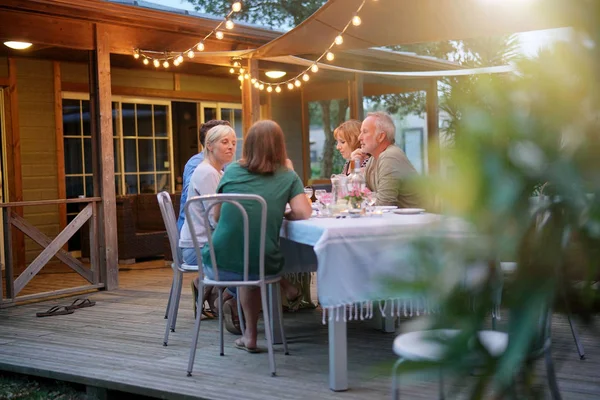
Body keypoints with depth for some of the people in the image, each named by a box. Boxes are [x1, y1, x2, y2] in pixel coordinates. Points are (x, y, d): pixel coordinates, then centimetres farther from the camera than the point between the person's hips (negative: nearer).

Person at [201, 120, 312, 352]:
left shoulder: (232, 172, 5)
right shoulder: (288, 177, 2)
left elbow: (218, 216, 14)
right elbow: (303, 213, -7)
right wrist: (281, 213, 12)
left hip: (219, 265, 0)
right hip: (263, 267, 0)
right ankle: (250, 334, 37)